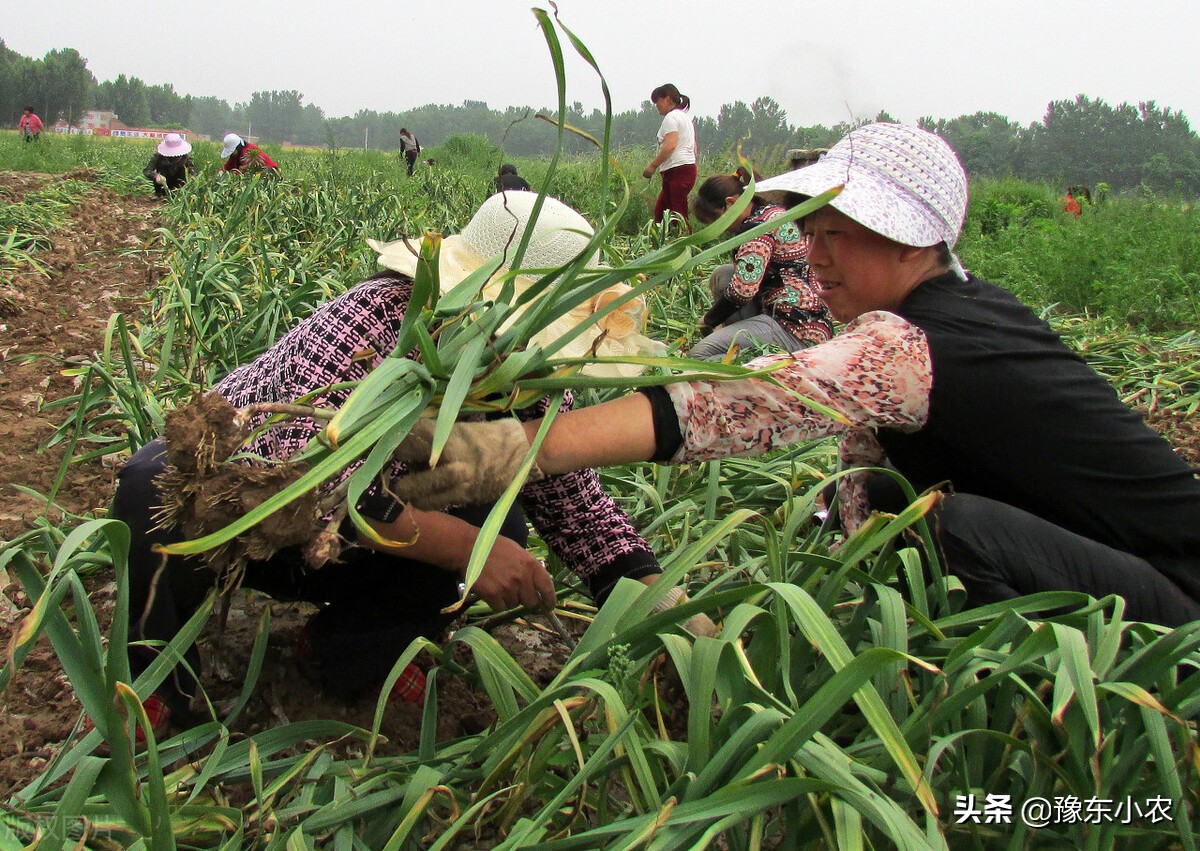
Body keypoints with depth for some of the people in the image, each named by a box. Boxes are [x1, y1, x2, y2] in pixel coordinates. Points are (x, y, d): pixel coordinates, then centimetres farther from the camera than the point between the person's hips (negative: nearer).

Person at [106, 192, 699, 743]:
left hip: (337, 557, 5)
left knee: (502, 526, -18)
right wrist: (464, 546, -45)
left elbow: (577, 502, -8)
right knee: (159, 485, -37)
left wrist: (667, 605, -21)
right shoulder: (377, 318, -33)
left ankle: (345, 647, -1)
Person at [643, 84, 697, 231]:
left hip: (678, 170, -10)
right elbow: (694, 147, 22)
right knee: (659, 211, 11)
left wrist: (652, 165, -16)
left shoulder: (671, 117, -7)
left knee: (678, 216, -11)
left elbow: (670, 145, -20)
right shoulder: (686, 117, 23)